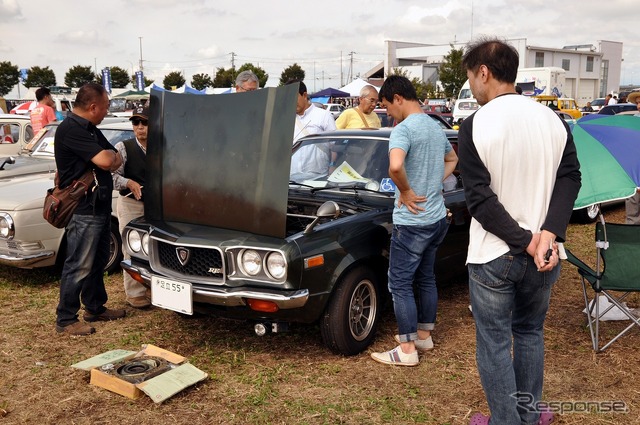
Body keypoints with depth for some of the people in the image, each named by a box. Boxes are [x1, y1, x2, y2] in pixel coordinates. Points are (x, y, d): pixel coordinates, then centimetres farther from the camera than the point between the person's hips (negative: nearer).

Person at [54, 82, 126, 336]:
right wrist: (108, 153, -4)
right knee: (78, 267, -3)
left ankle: (95, 308, 32)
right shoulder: (71, 129, -18)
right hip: (83, 211, -10)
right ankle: (65, 320, 7)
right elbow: (104, 160, -25)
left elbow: (116, 160, 17)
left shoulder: (90, 129, 14)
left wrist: (110, 158, -4)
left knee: (98, 262, 19)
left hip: (100, 208, 10)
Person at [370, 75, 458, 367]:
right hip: (437, 217, 9)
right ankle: (424, 335, 31)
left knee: (400, 284, 0)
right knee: (426, 278, 18)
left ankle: (407, 350, 5)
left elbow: (395, 166, -38)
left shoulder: (403, 130, -18)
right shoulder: (435, 127, 11)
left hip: (412, 221, -9)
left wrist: (406, 192, -20)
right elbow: (453, 159, 28)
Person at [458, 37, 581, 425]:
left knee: (494, 343, 9)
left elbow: (481, 200, -16)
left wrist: (527, 242, -13)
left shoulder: (475, 126, -12)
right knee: (530, 333, 21)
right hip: (543, 256, 5)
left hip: (493, 256, -5)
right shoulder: (554, 120, 2)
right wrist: (550, 234, -12)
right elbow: (570, 180, -3)